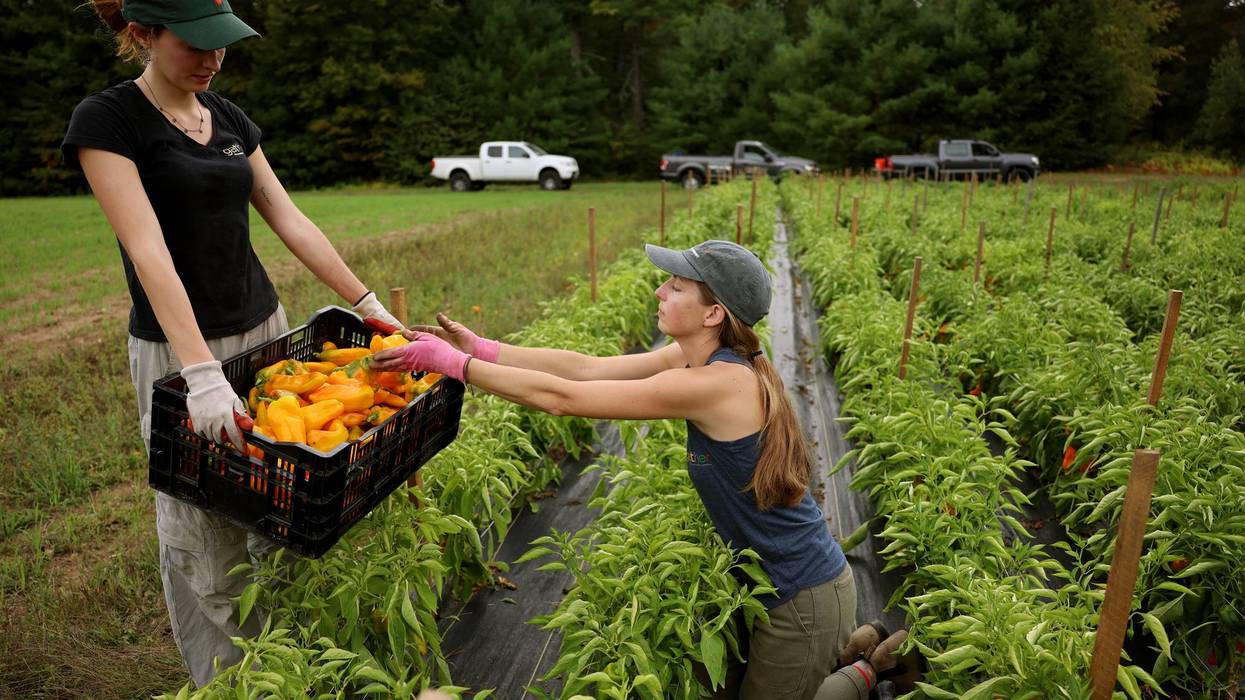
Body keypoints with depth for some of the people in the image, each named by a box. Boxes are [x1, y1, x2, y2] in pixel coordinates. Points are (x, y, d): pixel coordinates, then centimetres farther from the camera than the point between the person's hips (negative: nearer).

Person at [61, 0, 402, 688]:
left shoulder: (229, 117, 9)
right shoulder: (107, 121, -10)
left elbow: (291, 222, 8)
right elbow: (150, 251, -21)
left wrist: (369, 305, 4)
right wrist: (202, 373, -30)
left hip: (267, 330, 6)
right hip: (176, 352, -5)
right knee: (205, 543, 4)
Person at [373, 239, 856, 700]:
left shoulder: (716, 382, -30)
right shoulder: (703, 357, -3)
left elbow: (561, 397, -27)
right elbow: (586, 368, -4)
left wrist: (451, 362, -20)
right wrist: (480, 349, -7)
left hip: (803, 600, -8)